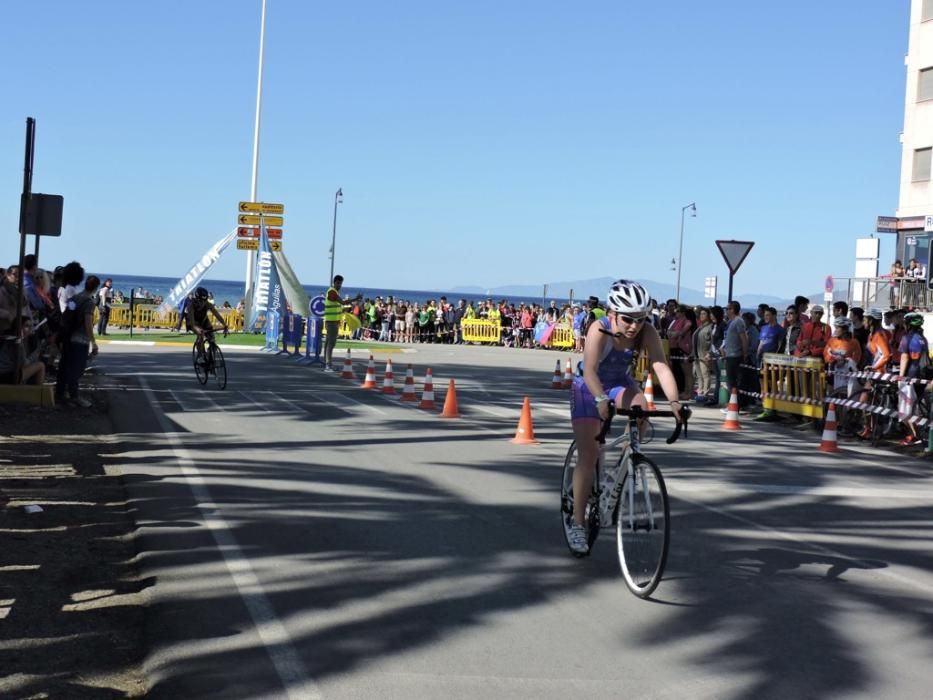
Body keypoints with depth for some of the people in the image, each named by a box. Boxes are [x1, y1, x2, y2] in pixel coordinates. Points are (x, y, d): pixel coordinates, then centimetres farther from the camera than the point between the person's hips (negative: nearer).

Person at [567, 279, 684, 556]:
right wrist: (601, 399, -59)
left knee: (641, 407, -31)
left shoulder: (647, 333, -22)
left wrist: (674, 401, -46)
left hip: (621, 385, 3)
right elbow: (589, 369, -42)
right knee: (588, 456, -10)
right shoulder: (599, 330, -30)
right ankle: (577, 524, -2)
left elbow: (661, 367, -31)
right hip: (589, 388, -3)